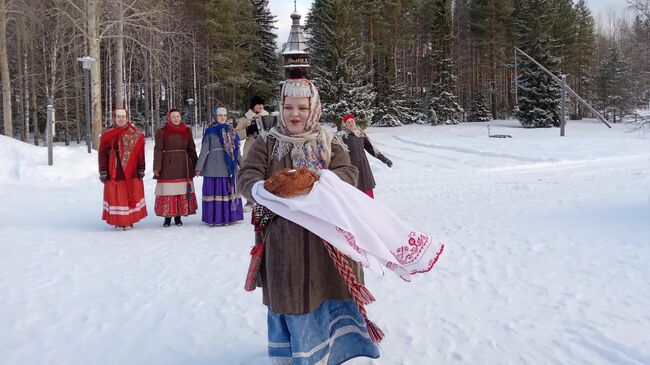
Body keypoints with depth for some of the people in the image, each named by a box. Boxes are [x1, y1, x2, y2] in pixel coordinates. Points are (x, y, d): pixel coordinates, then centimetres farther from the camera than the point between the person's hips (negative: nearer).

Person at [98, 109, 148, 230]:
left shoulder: (136, 134, 3)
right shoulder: (107, 135, 3)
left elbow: (140, 152, 3)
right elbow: (102, 153, 3)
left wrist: (141, 169, -1)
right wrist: (103, 172, -1)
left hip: (131, 170, 0)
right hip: (114, 171, 0)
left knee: (131, 195, 4)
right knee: (116, 196, 1)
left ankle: (129, 221, 14)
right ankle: (118, 221, 10)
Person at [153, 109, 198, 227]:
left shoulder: (187, 131, 9)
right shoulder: (162, 132, 1)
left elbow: (191, 149, 12)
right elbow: (158, 150, -2)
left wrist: (196, 166, 10)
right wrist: (157, 167, -9)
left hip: (184, 165, 3)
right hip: (168, 165, -3)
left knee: (183, 192, 3)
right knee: (168, 192, -2)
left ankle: (178, 217, 12)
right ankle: (167, 217, 5)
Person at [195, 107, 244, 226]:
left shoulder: (231, 131, 14)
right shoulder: (210, 131, 1)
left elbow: (236, 149, 17)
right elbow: (204, 151, -2)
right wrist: (199, 168, -7)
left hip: (229, 166, 4)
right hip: (214, 166, -4)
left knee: (230, 189, 5)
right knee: (216, 190, -4)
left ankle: (229, 216, 16)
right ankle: (215, 218, 3)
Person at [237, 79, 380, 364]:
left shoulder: (330, 143, 5)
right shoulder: (267, 144, 2)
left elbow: (348, 175, -6)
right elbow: (246, 178, -6)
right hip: (284, 238, -1)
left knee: (326, 295, 8)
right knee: (288, 297, 8)